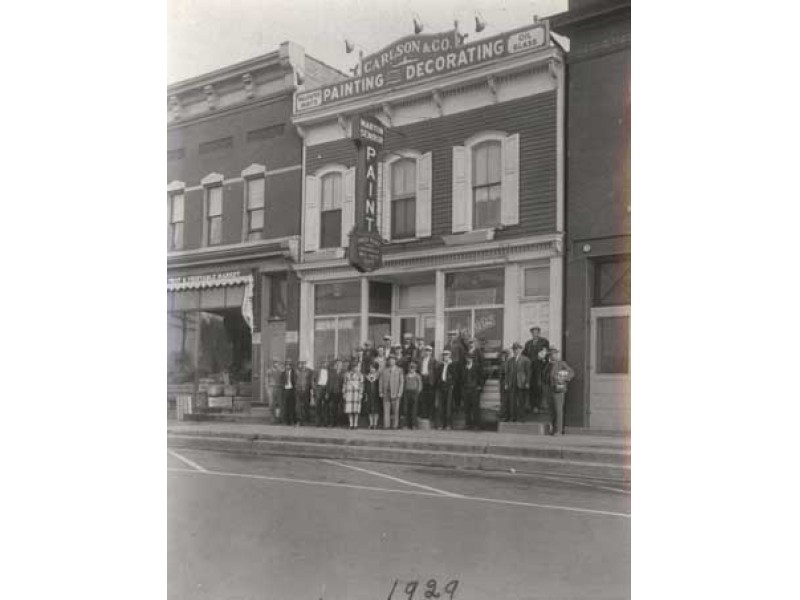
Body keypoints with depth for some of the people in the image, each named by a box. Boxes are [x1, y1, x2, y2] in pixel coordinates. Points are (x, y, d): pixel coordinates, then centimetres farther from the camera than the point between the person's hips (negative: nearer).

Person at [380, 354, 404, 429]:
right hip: (386, 393, 2)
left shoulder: (399, 370, 7)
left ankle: (395, 426, 2)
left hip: (395, 394, -1)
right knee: (386, 410, -3)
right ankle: (386, 425, -3)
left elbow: (401, 382, 2)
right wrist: (381, 392, 2)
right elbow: (381, 382, 11)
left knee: (395, 411, -1)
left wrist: (400, 393, -7)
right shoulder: (384, 370, 12)